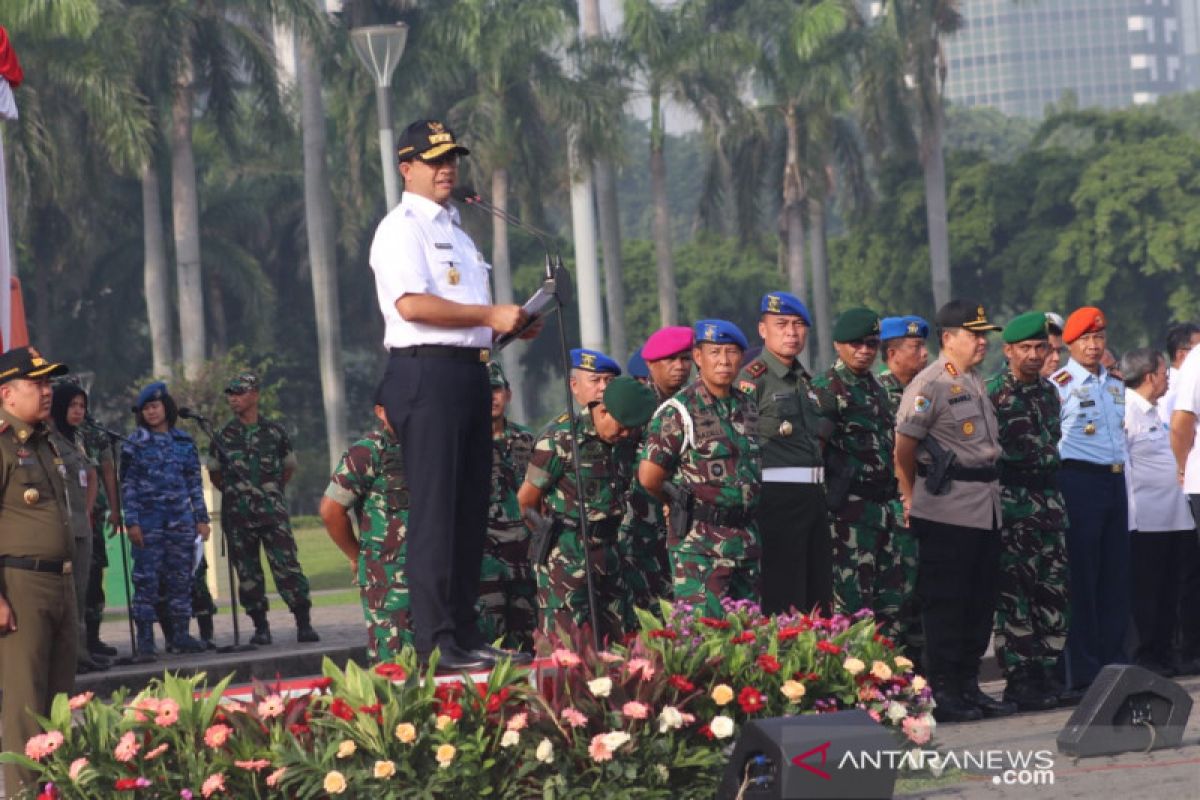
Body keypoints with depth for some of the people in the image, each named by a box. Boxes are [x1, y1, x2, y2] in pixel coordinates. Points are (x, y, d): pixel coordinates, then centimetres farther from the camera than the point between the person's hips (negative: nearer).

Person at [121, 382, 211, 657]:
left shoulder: (184, 442, 10)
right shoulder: (134, 444, 2)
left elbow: (195, 482, 14)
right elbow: (127, 485, 0)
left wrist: (201, 518, 8)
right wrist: (131, 522, -8)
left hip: (180, 518, 3)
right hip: (149, 519, -3)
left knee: (181, 578, 5)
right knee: (146, 578, -6)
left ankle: (180, 634, 13)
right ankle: (145, 638, -5)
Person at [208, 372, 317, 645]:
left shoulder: (275, 432, 3)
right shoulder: (224, 436, 4)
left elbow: (289, 467, 18)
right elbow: (214, 474, 18)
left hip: (273, 512, -1)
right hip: (238, 517, 1)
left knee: (287, 568, -9)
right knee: (248, 574, 3)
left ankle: (304, 623, -6)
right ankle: (260, 627, 11)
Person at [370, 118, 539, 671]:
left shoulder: (456, 231, 24)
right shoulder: (402, 228, -6)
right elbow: (411, 303, -20)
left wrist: (512, 325, 9)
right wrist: (489, 316, -17)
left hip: (470, 372, 9)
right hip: (426, 374, -9)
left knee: (469, 511, 10)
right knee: (433, 511, -10)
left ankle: (464, 636, 14)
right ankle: (435, 643, -11)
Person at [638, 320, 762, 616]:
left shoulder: (747, 408, 12)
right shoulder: (679, 411, -9)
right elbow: (649, 477, -9)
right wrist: (678, 503, 6)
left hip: (746, 537, 7)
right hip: (699, 541, -7)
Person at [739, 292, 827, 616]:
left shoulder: (805, 380, 18)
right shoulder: (753, 378, -8)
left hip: (813, 493, 8)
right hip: (777, 499, -8)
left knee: (818, 599, 9)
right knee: (783, 603, -9)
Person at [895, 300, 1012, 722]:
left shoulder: (976, 382, 16)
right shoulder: (929, 384, -10)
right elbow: (903, 447, -8)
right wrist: (911, 498, -1)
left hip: (986, 504, 9)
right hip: (948, 508, -9)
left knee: (980, 600, 11)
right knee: (944, 602, -5)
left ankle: (968, 686, 18)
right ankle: (942, 692, -1)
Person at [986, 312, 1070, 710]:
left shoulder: (1049, 391, 14)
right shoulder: (992, 392, -6)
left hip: (1048, 497, 6)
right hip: (1011, 498, -6)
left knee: (1053, 588, 4)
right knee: (1014, 592, -6)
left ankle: (1045, 671, 11)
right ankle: (1019, 678, -3)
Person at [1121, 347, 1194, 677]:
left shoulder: (1153, 412, 19)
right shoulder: (1125, 410, -12)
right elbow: (1119, 463, -17)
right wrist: (1131, 511, -19)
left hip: (1171, 518, 9)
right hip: (1145, 521, -9)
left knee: (1168, 591, 11)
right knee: (1145, 590, -4)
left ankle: (1163, 655, 17)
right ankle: (1146, 659, 0)